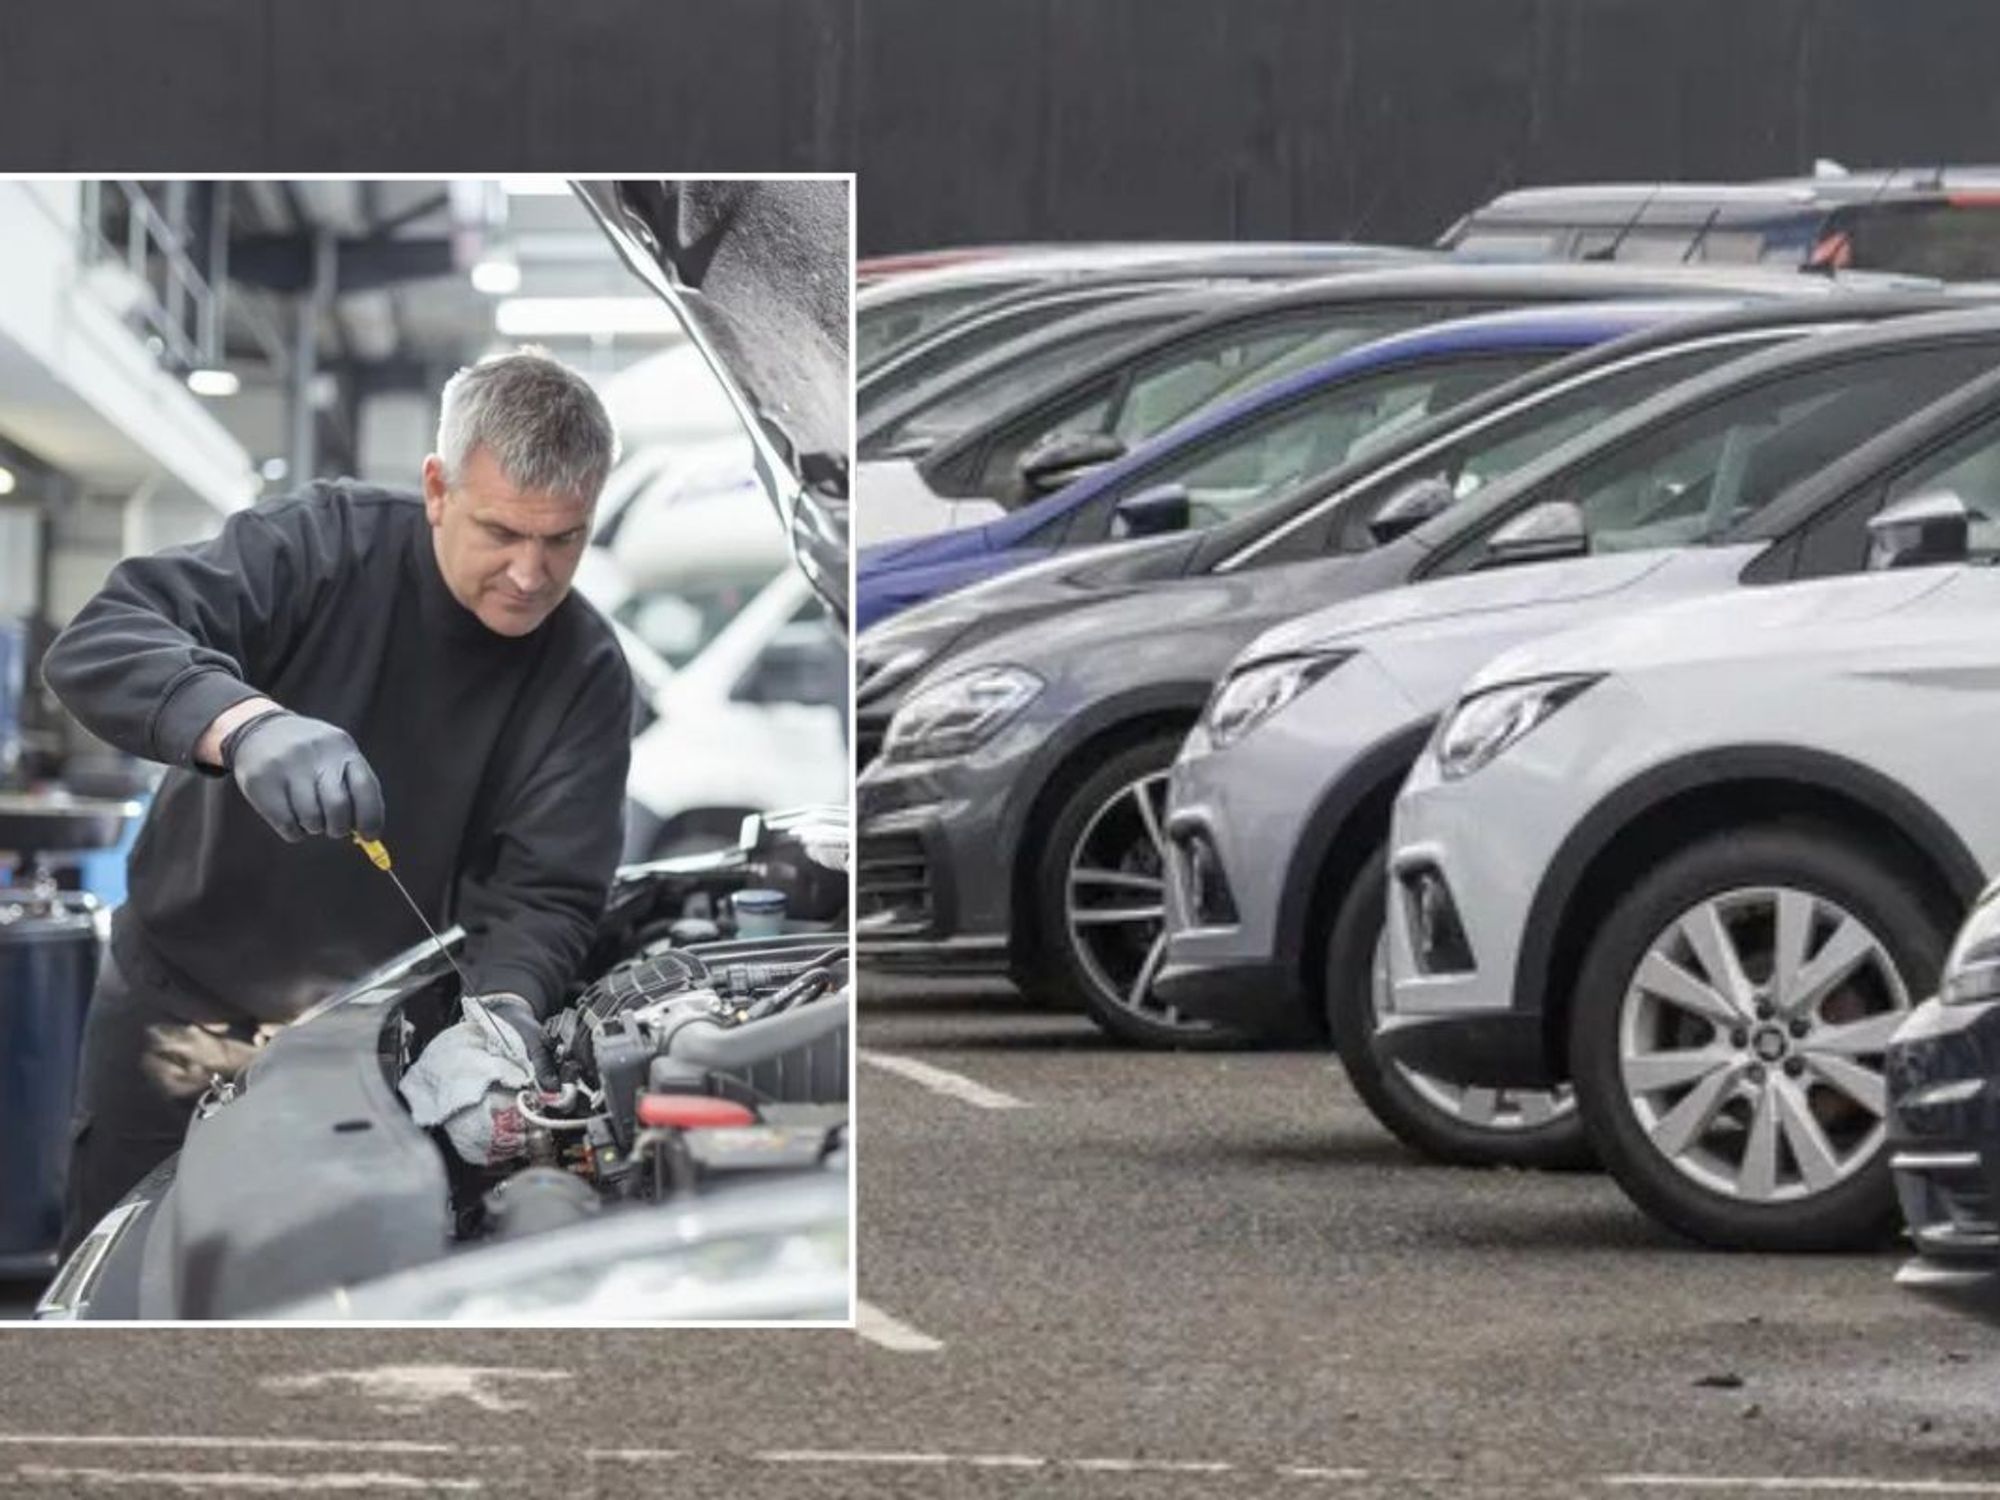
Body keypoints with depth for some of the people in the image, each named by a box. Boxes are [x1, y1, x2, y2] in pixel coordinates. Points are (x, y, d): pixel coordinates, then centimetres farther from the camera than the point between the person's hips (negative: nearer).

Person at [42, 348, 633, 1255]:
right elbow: (97, 643, -29)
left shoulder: (586, 677, -10)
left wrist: (506, 1003, -36)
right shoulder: (327, 545, -17)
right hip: (178, 1009, -1)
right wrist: (245, 723, -49)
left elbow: (544, 896, -12)